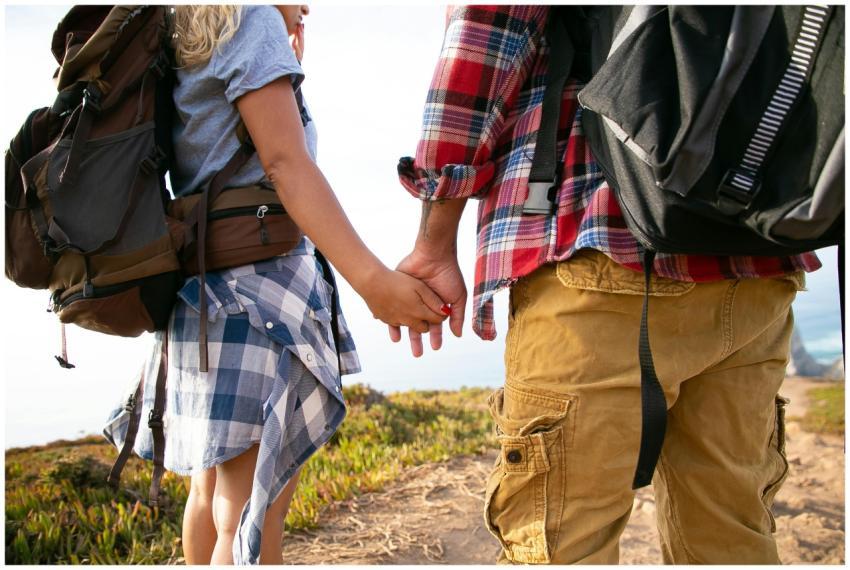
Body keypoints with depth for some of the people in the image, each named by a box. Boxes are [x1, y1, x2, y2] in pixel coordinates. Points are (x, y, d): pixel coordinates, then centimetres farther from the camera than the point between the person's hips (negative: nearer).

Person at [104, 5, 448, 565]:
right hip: (258, 281, -10)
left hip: (200, 287, 10)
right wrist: (371, 278, -25)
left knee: (214, 493, 16)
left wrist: (292, 57, 32)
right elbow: (285, 163, -15)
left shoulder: (186, 57, 24)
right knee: (254, 518, -10)